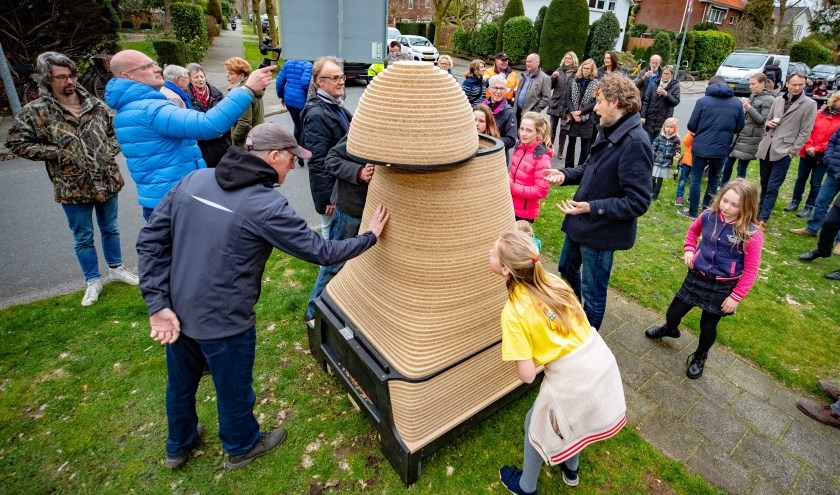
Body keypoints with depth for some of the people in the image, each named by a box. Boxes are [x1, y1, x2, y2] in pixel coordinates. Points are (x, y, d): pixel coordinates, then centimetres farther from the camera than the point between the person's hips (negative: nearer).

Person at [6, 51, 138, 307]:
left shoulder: (94, 104, 1)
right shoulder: (35, 112, -9)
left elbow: (115, 129, 15)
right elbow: (16, 142, -4)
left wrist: (112, 149, -2)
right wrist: (55, 153, -14)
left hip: (107, 180, 3)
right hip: (73, 188, -2)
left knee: (110, 228, 18)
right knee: (83, 238, 11)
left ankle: (116, 268, 37)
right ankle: (92, 281, 25)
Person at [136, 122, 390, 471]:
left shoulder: (194, 179, -4)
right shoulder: (266, 206, -23)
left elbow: (151, 239, -4)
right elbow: (320, 251, -17)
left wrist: (159, 305, -4)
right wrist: (369, 237, -2)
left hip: (175, 312, 7)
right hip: (225, 323, -6)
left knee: (180, 384, 29)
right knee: (234, 390, 20)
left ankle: (179, 447, 56)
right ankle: (241, 448, 49)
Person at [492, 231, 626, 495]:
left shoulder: (513, 313, -19)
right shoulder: (553, 281, -2)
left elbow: (527, 375, -17)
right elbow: (574, 319, 10)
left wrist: (522, 355, 3)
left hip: (570, 376, -6)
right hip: (600, 359, 7)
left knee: (536, 425, 22)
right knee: (572, 414, 34)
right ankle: (571, 470, 60)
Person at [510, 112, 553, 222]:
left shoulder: (542, 158, -20)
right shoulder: (519, 148, 0)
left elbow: (541, 191, -22)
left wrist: (512, 187, -23)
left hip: (525, 212, -6)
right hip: (510, 206, 6)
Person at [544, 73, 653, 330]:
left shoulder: (635, 142, -26)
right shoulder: (608, 131, 1)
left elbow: (638, 202, -26)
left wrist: (592, 208, -29)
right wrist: (565, 175, -2)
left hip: (602, 230, -9)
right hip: (581, 222, 9)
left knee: (593, 291, 11)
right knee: (567, 269, 28)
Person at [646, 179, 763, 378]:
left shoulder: (751, 234, -21)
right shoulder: (709, 216, -10)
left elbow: (751, 270, -15)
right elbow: (693, 230, 15)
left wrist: (736, 297, -14)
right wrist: (688, 249, 0)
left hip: (723, 287, -3)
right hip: (697, 276, 4)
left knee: (708, 326, 15)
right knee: (673, 313, 16)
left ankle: (699, 357, 44)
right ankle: (670, 330, 53)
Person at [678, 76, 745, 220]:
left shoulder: (703, 101, -7)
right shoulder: (737, 103, 4)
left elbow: (691, 126, -6)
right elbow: (739, 127, 8)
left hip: (701, 147, -3)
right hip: (721, 149, 3)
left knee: (695, 179, 7)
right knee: (714, 179, 19)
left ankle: (693, 212, 12)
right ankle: (707, 208, 28)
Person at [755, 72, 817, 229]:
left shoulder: (809, 104, -3)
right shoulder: (778, 100, 10)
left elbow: (805, 132, -5)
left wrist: (792, 151, -11)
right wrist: (769, 123, -2)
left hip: (784, 151, -5)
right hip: (766, 147, 5)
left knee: (772, 188, -7)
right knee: (764, 184, 14)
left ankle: (763, 219, -5)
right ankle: (760, 211, 26)